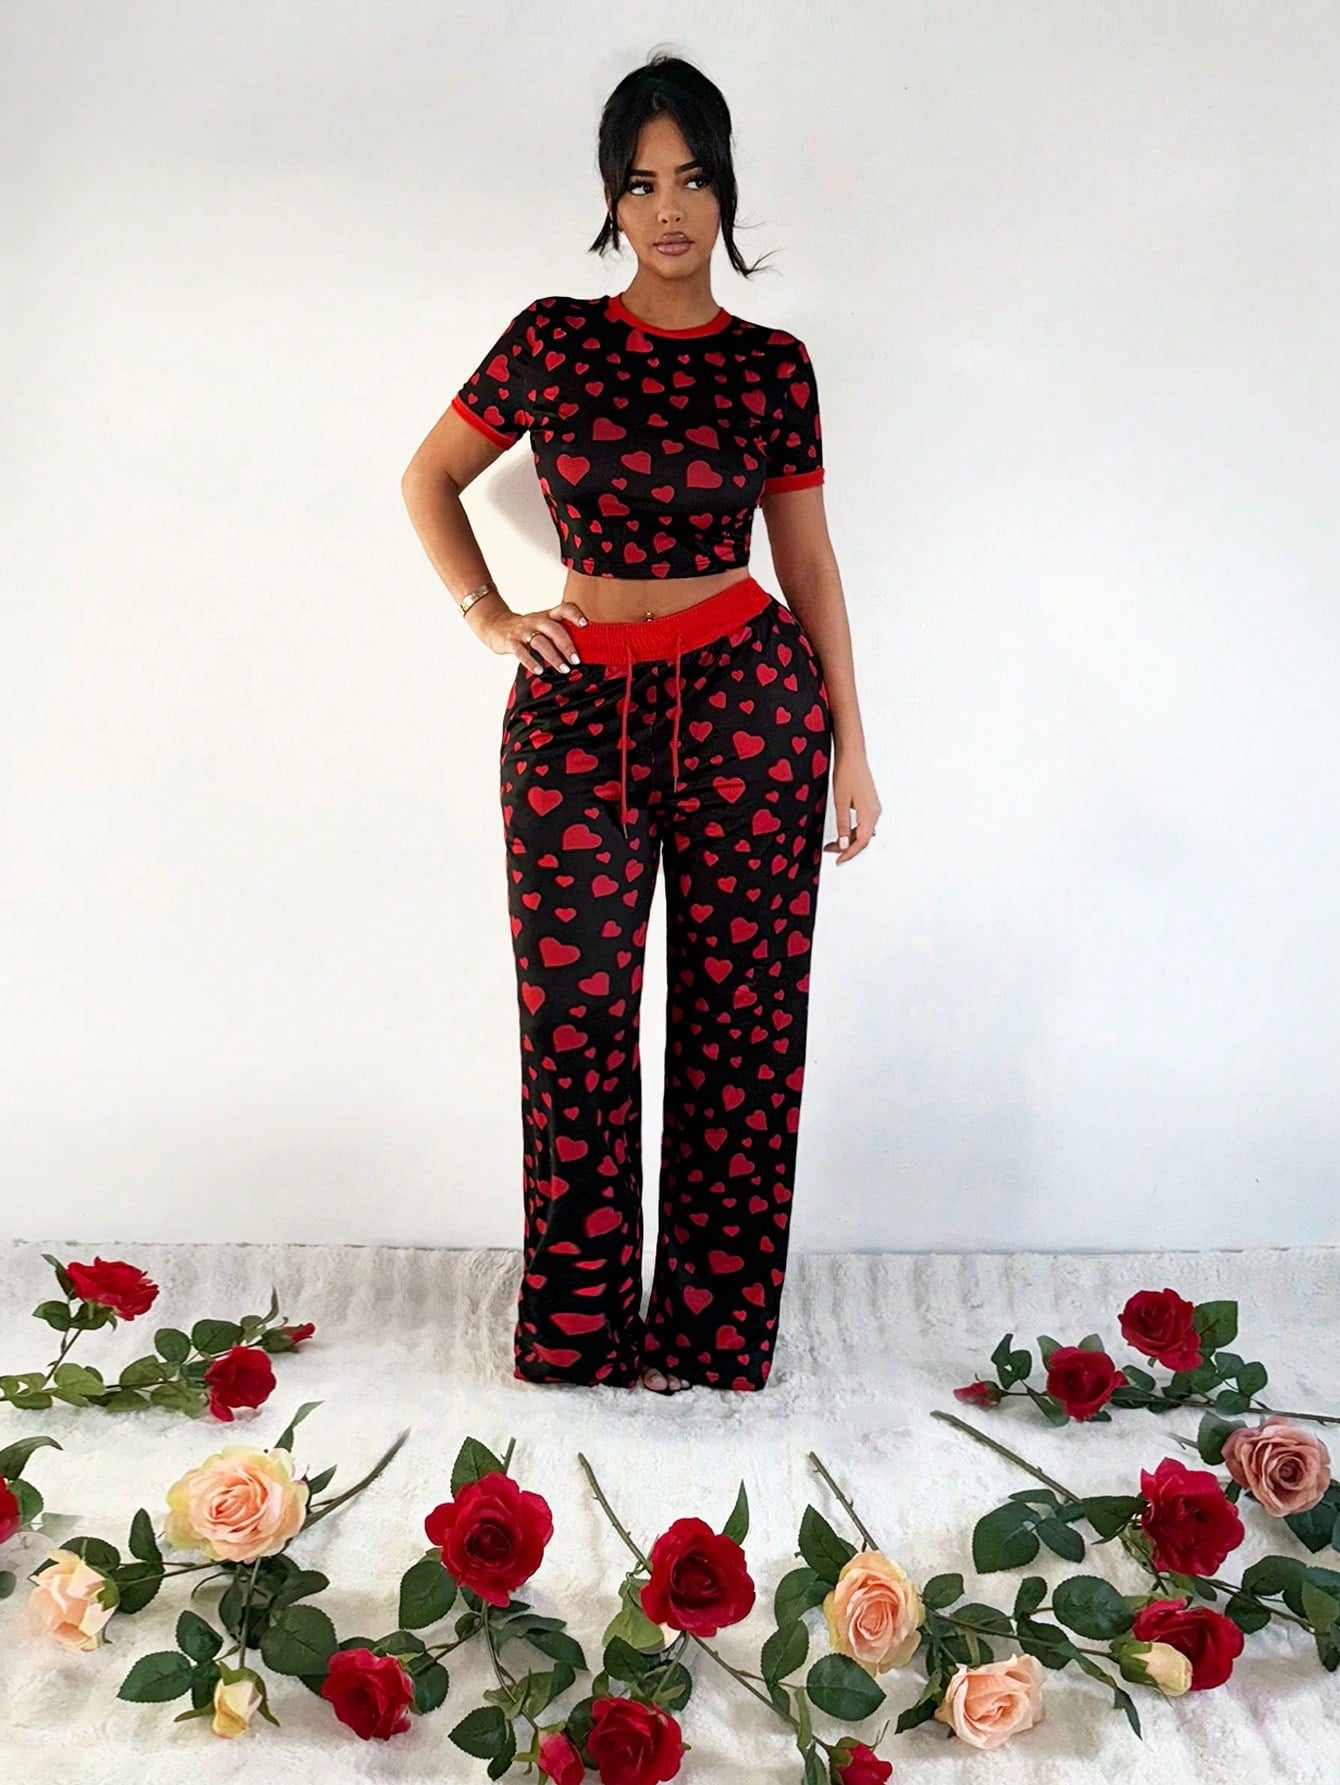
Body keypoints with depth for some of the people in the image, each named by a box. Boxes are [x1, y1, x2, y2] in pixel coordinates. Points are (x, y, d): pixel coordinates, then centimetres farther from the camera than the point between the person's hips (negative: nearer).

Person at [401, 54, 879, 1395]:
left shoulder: (773, 365, 4)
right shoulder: (552, 341, 4)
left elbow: (809, 559, 8)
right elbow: (429, 481, 15)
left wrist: (851, 745, 6)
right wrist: (487, 615, 2)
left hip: (748, 704, 1)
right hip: (580, 710, 0)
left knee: (740, 1021, 4)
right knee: (575, 1022, 3)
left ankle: (713, 1327, 20)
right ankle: (578, 1325, 20)